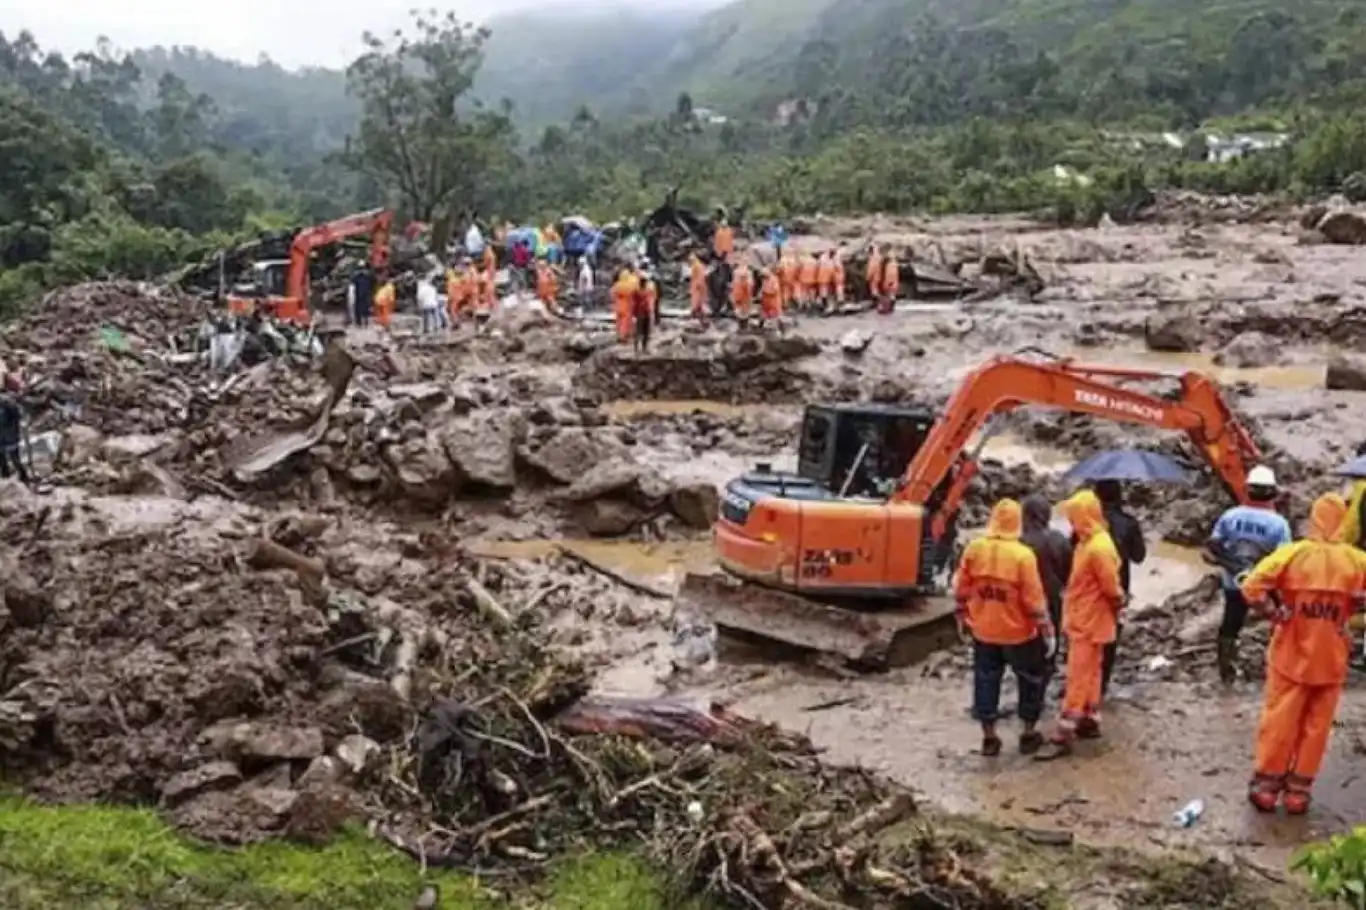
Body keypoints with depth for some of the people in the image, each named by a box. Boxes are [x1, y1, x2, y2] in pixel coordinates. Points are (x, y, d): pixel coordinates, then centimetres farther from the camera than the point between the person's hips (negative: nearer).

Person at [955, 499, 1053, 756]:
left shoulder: (973, 549, -7)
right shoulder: (1023, 555, -19)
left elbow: (961, 589, 1)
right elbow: (1033, 597, -16)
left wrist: (962, 616, 15)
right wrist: (1044, 624, -3)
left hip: (983, 629, 3)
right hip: (1019, 631, -3)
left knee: (986, 681, 13)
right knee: (1031, 681, 16)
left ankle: (989, 738, 18)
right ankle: (1028, 735, 23)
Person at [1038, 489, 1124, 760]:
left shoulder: (1098, 547, -25)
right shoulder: (1087, 542, 7)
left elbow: (1112, 589, -21)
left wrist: (1115, 611, -4)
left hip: (1089, 624, -9)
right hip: (1082, 621, 9)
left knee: (1076, 679, -6)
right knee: (1089, 674, 18)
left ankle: (1063, 736, -4)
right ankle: (1090, 721, 30)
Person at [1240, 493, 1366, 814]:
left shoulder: (1293, 554, -12)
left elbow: (1251, 588, -22)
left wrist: (1276, 615, -9)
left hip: (1291, 657, -1)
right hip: (1331, 661, 1)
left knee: (1279, 723, 10)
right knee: (1316, 728, 13)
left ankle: (1266, 787, 18)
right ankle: (1298, 792, 19)